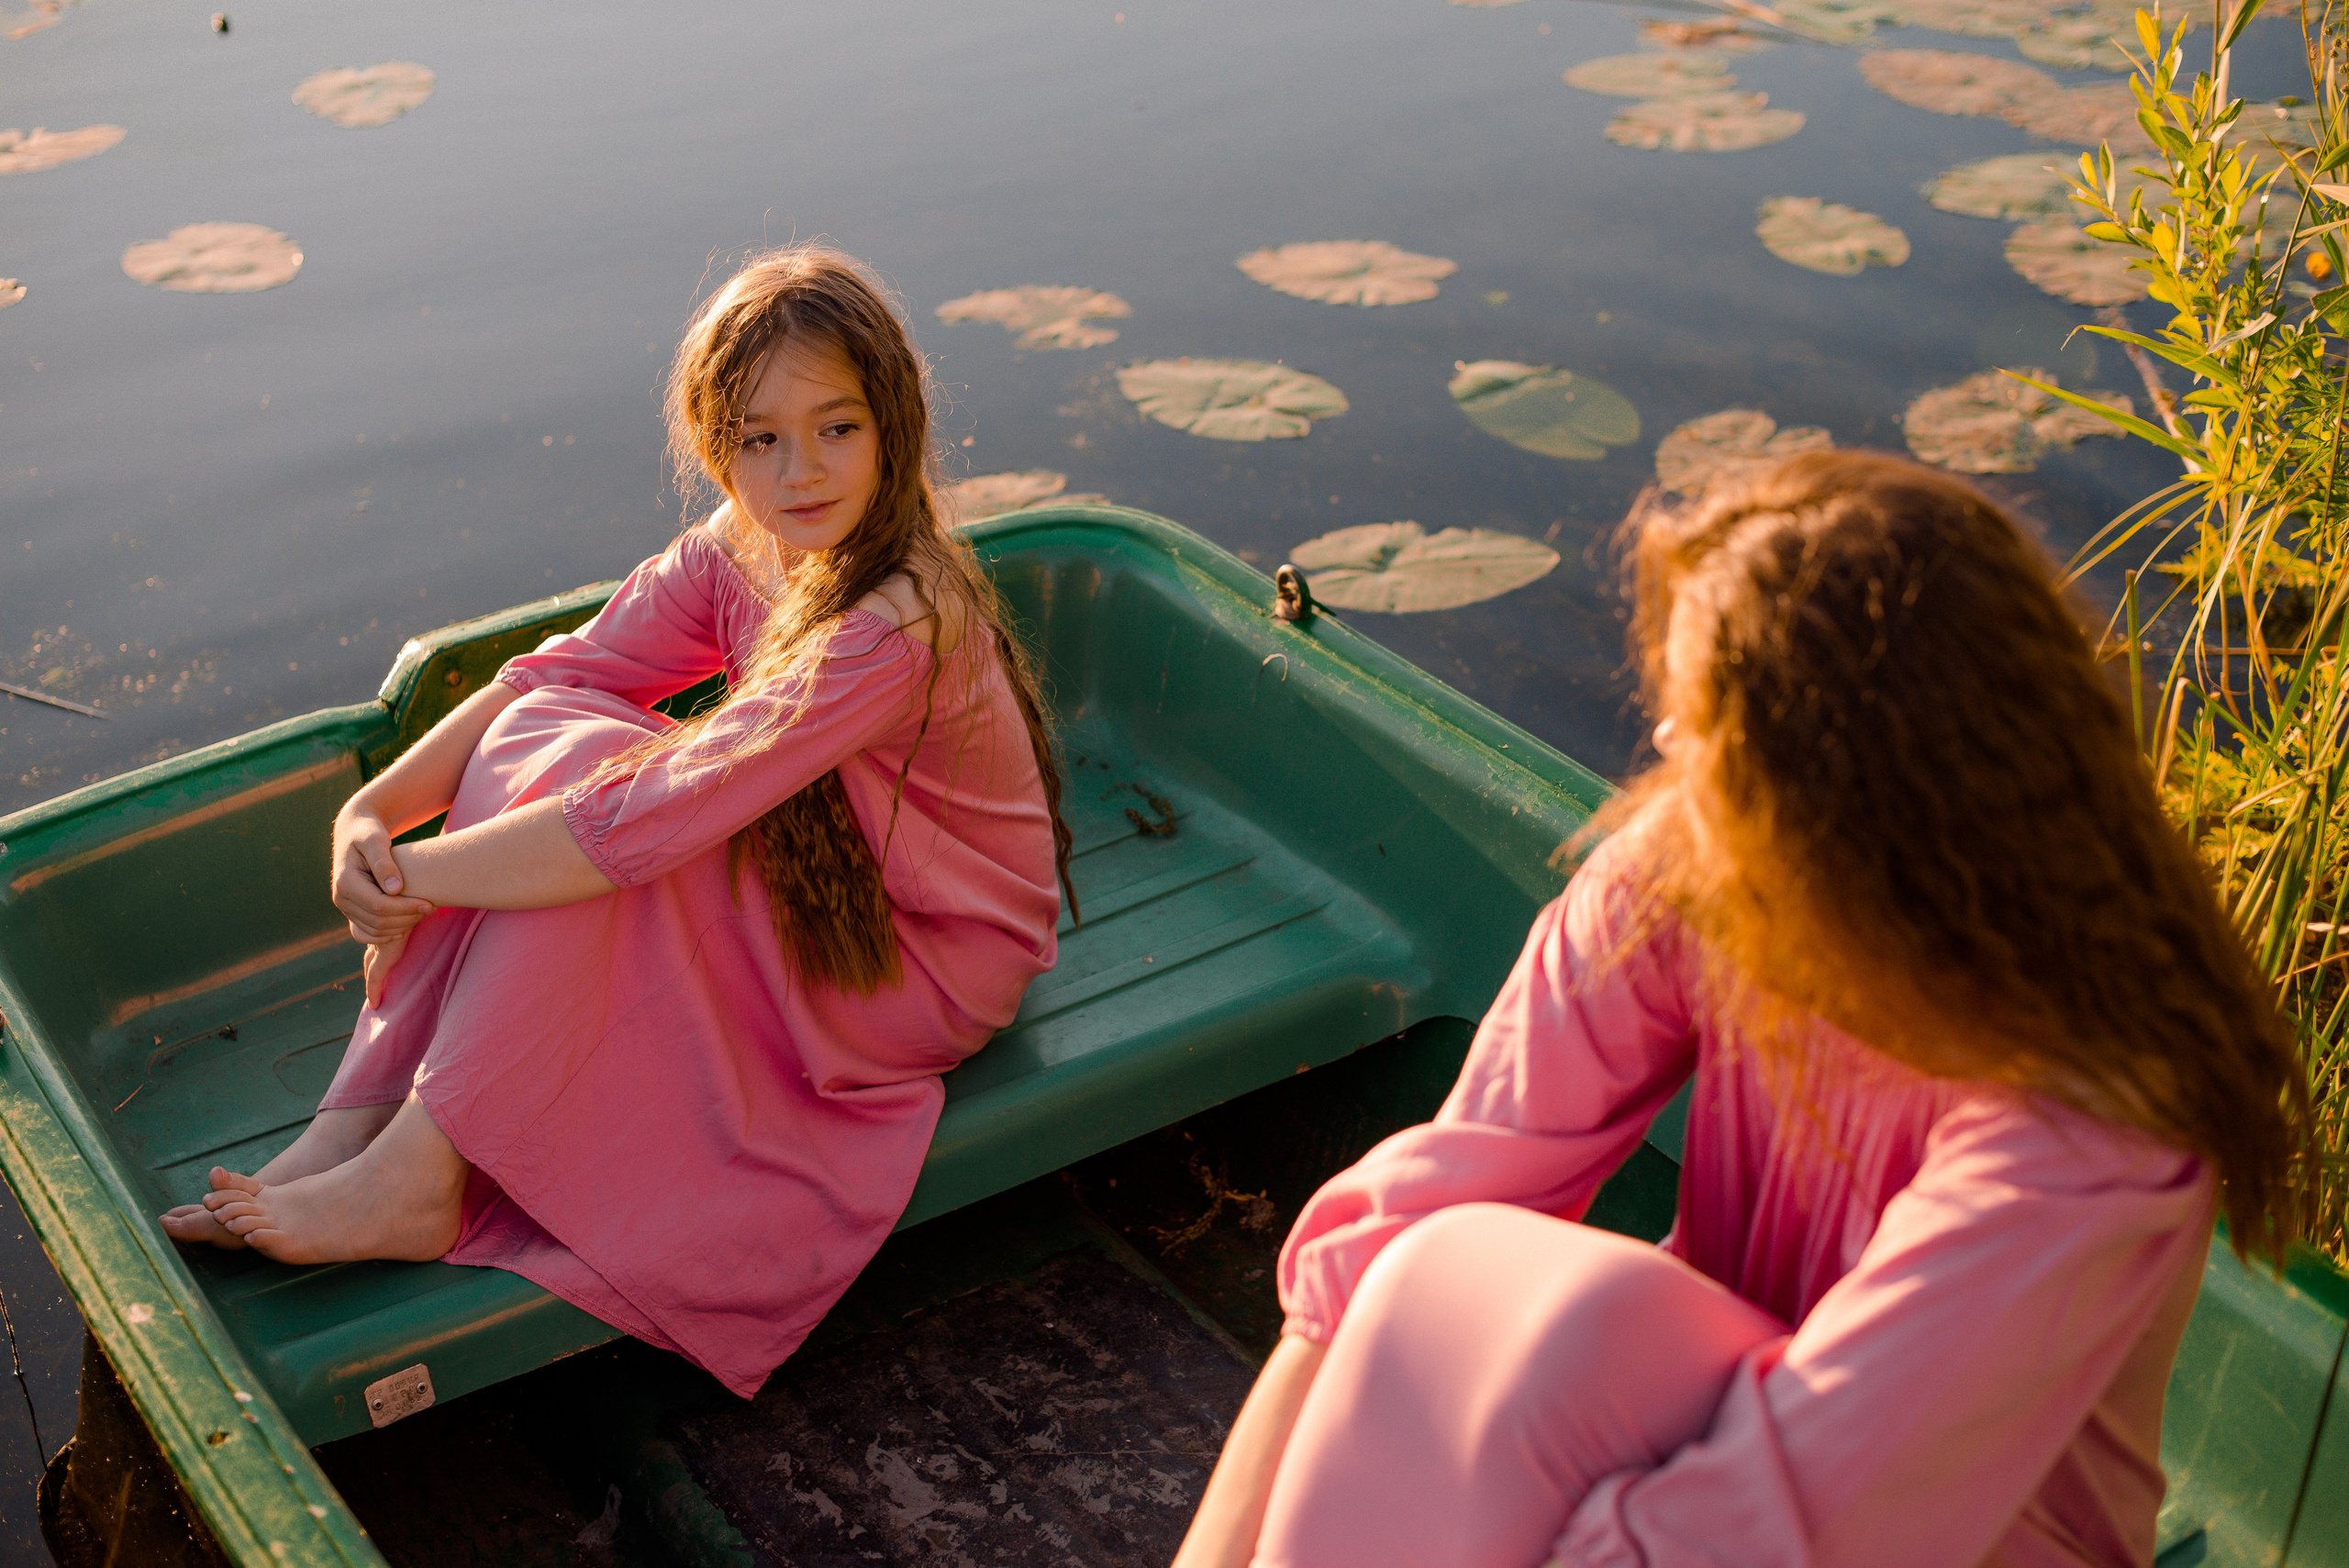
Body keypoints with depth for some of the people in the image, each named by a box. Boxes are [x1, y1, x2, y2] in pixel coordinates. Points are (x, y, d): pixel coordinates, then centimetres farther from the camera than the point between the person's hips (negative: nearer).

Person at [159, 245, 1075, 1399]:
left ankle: (415, 1179, -22)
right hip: (813, 887, 8)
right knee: (537, 736, -12)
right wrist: (374, 808, -20)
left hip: (923, 958, -8)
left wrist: (417, 873, -27)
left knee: (584, 782, -27)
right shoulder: (740, 552, -5)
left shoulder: (896, 629, -32)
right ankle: (356, 1122, -14)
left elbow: (646, 821, -37)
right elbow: (553, 674, -6)